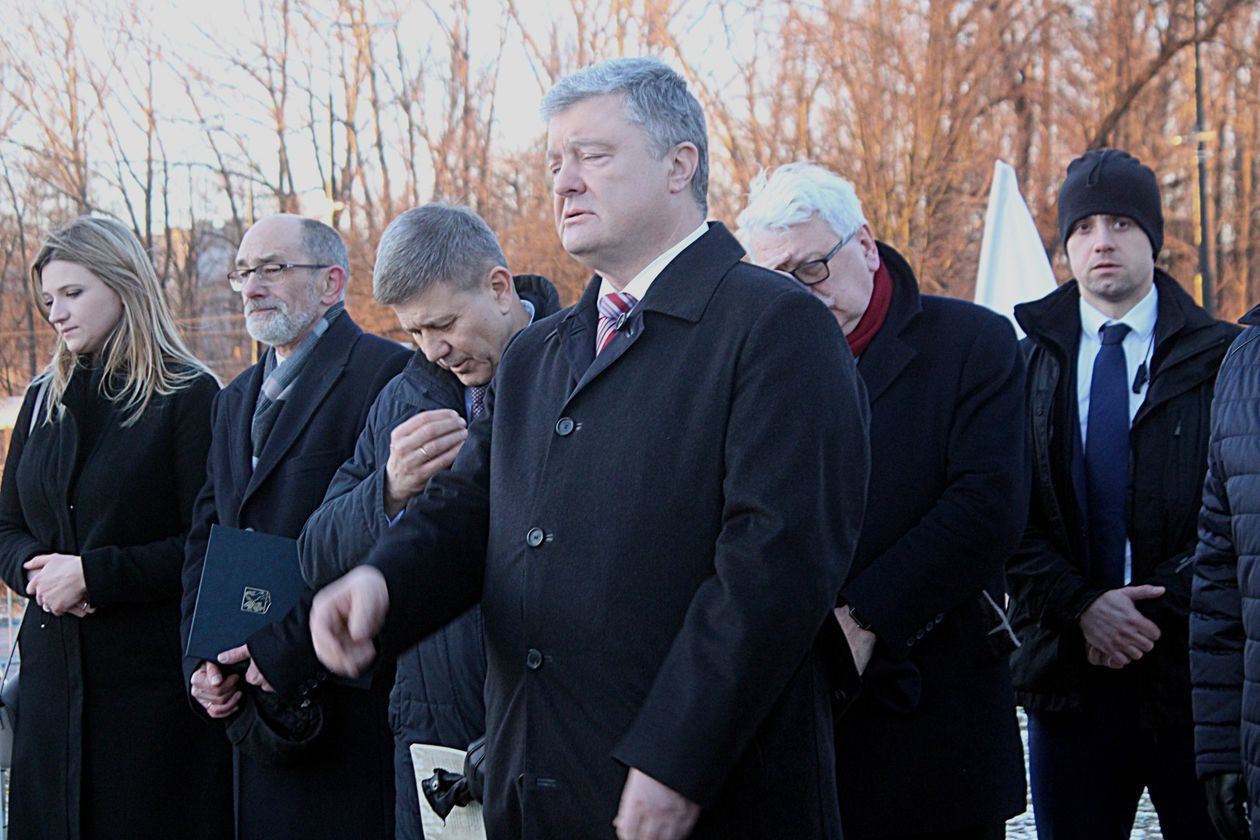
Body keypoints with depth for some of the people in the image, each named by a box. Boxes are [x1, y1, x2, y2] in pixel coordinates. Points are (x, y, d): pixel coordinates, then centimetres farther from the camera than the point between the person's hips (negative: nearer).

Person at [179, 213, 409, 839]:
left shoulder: (385, 374, -9)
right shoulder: (237, 399, 20)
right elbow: (205, 538, 19)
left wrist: (286, 650, -19)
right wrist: (201, 662, 4)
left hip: (347, 703, -7)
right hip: (248, 704, 8)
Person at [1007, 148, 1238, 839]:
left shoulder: (1219, 358, 3)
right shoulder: (1029, 361, 9)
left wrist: (1158, 609, -14)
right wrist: (1081, 607, -12)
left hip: (1187, 663, -1)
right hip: (1069, 671, 2)